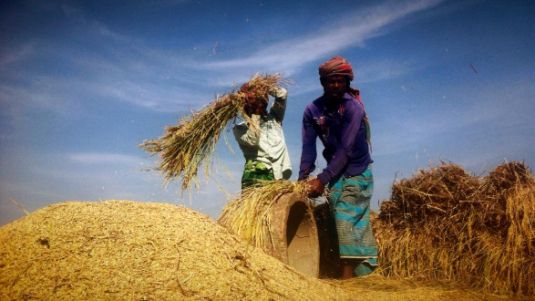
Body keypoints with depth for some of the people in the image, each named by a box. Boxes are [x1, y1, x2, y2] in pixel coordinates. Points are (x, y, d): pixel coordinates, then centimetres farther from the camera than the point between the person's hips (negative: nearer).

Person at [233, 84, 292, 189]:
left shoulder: (274, 118, 20)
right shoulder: (240, 128, 9)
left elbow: (282, 93, 10)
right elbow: (252, 140, -11)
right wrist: (255, 113, -1)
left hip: (279, 178, 4)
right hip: (256, 176, -4)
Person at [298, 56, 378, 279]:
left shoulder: (353, 107, -18)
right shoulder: (312, 110, -3)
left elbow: (345, 149, -24)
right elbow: (309, 146, -9)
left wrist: (322, 179, -29)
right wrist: (303, 178, -21)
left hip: (357, 173, -4)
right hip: (336, 173, 4)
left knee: (347, 222, -11)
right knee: (359, 223, 9)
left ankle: (347, 277, -6)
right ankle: (364, 272, 18)